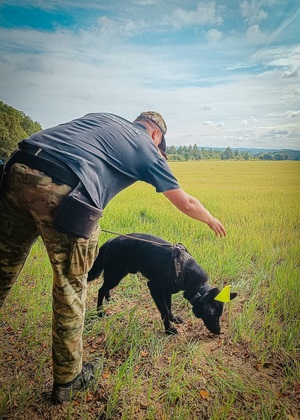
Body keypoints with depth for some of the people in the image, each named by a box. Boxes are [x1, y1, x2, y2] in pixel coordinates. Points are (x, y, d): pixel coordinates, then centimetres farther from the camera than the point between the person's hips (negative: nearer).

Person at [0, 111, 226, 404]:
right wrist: (212, 220, 43)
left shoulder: (102, 116, 32)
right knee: (70, 289, 10)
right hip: (62, 194, -6)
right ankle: (67, 380, 30)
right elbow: (186, 204, 25)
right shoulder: (147, 148, 17)